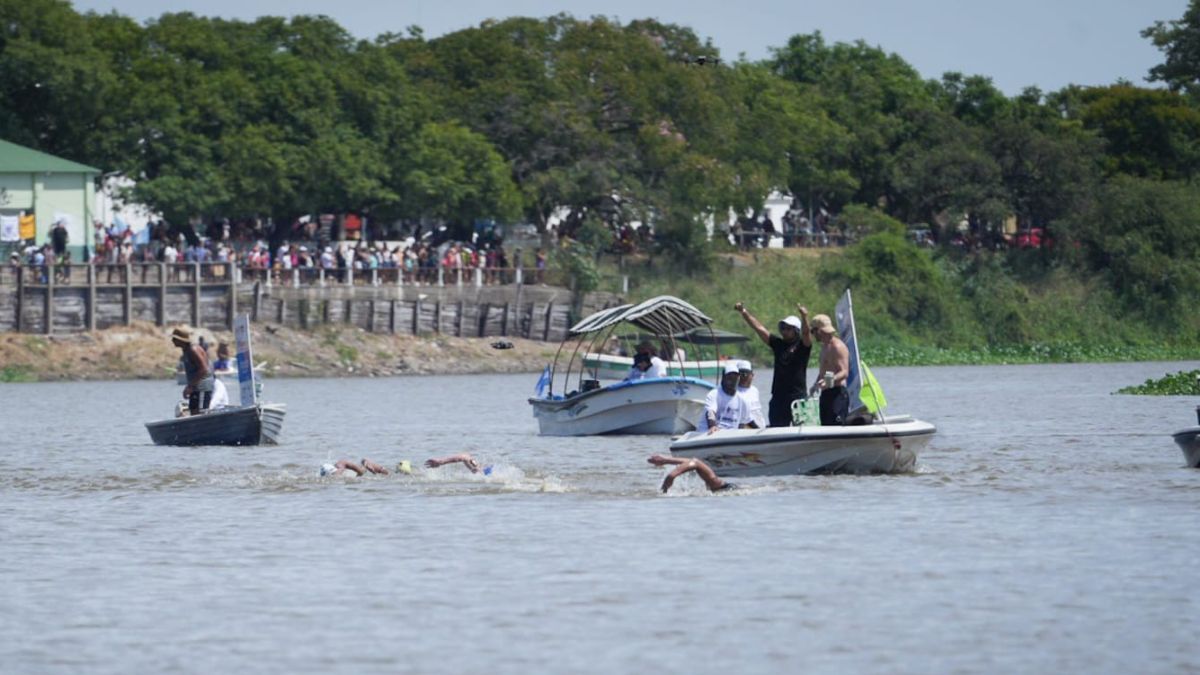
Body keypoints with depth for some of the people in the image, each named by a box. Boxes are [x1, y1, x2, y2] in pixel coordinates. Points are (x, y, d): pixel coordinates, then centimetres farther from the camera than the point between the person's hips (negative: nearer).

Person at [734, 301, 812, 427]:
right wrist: (744, 312, 6)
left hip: (797, 397, -5)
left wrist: (804, 317, -40)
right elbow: (759, 328, 11)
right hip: (778, 397, 5)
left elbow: (805, 333, -21)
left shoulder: (802, 346, -1)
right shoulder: (778, 344, 12)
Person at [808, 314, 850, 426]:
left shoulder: (837, 347, -12)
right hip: (826, 393, 10)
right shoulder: (824, 347, 20)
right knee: (826, 426, 5)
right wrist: (816, 385, 19)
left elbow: (844, 372, -21)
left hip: (837, 393, -10)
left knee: (837, 426, -16)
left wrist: (831, 380, -38)